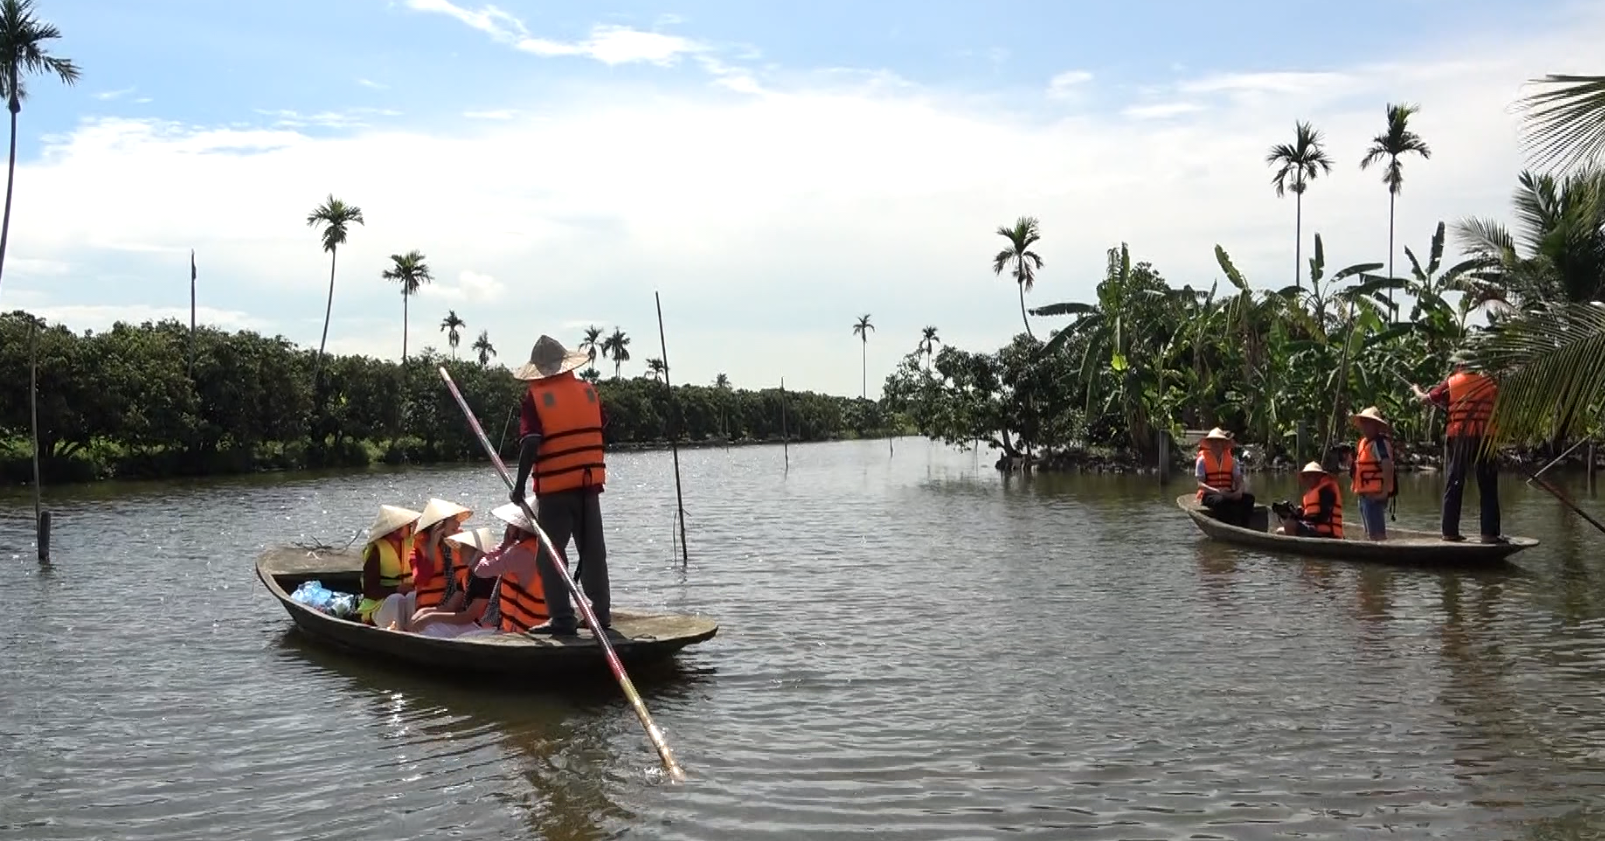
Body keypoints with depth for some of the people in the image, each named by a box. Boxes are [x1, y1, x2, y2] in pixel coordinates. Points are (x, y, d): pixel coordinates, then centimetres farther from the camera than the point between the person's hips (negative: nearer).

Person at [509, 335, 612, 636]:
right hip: (590, 480, 5)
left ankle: (562, 618, 0)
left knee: (551, 554, 3)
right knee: (593, 550, 13)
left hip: (555, 485, -4)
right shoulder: (587, 390, 5)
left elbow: (530, 443, -14)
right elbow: (599, 431, 10)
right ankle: (601, 611, 19)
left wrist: (519, 486, -9)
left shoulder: (535, 396, -7)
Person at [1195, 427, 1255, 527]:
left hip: (1229, 494, 4)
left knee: (1249, 498, -23)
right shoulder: (1202, 460, 1)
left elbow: (1239, 481, 7)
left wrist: (1239, 491, -18)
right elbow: (1200, 484, -8)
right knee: (1221, 501, -38)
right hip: (1209, 495, -4)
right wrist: (1217, 491, -25)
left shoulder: (1231, 460, 13)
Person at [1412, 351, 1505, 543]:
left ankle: (1450, 531, 8)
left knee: (1453, 485, 7)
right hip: (1484, 438, 0)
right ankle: (1490, 533, 0)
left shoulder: (1451, 383, 2)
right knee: (1488, 487, 4)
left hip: (1459, 438, 0)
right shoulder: (1489, 383, 6)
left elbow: (1425, 398, 8)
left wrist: (1417, 390, 31)